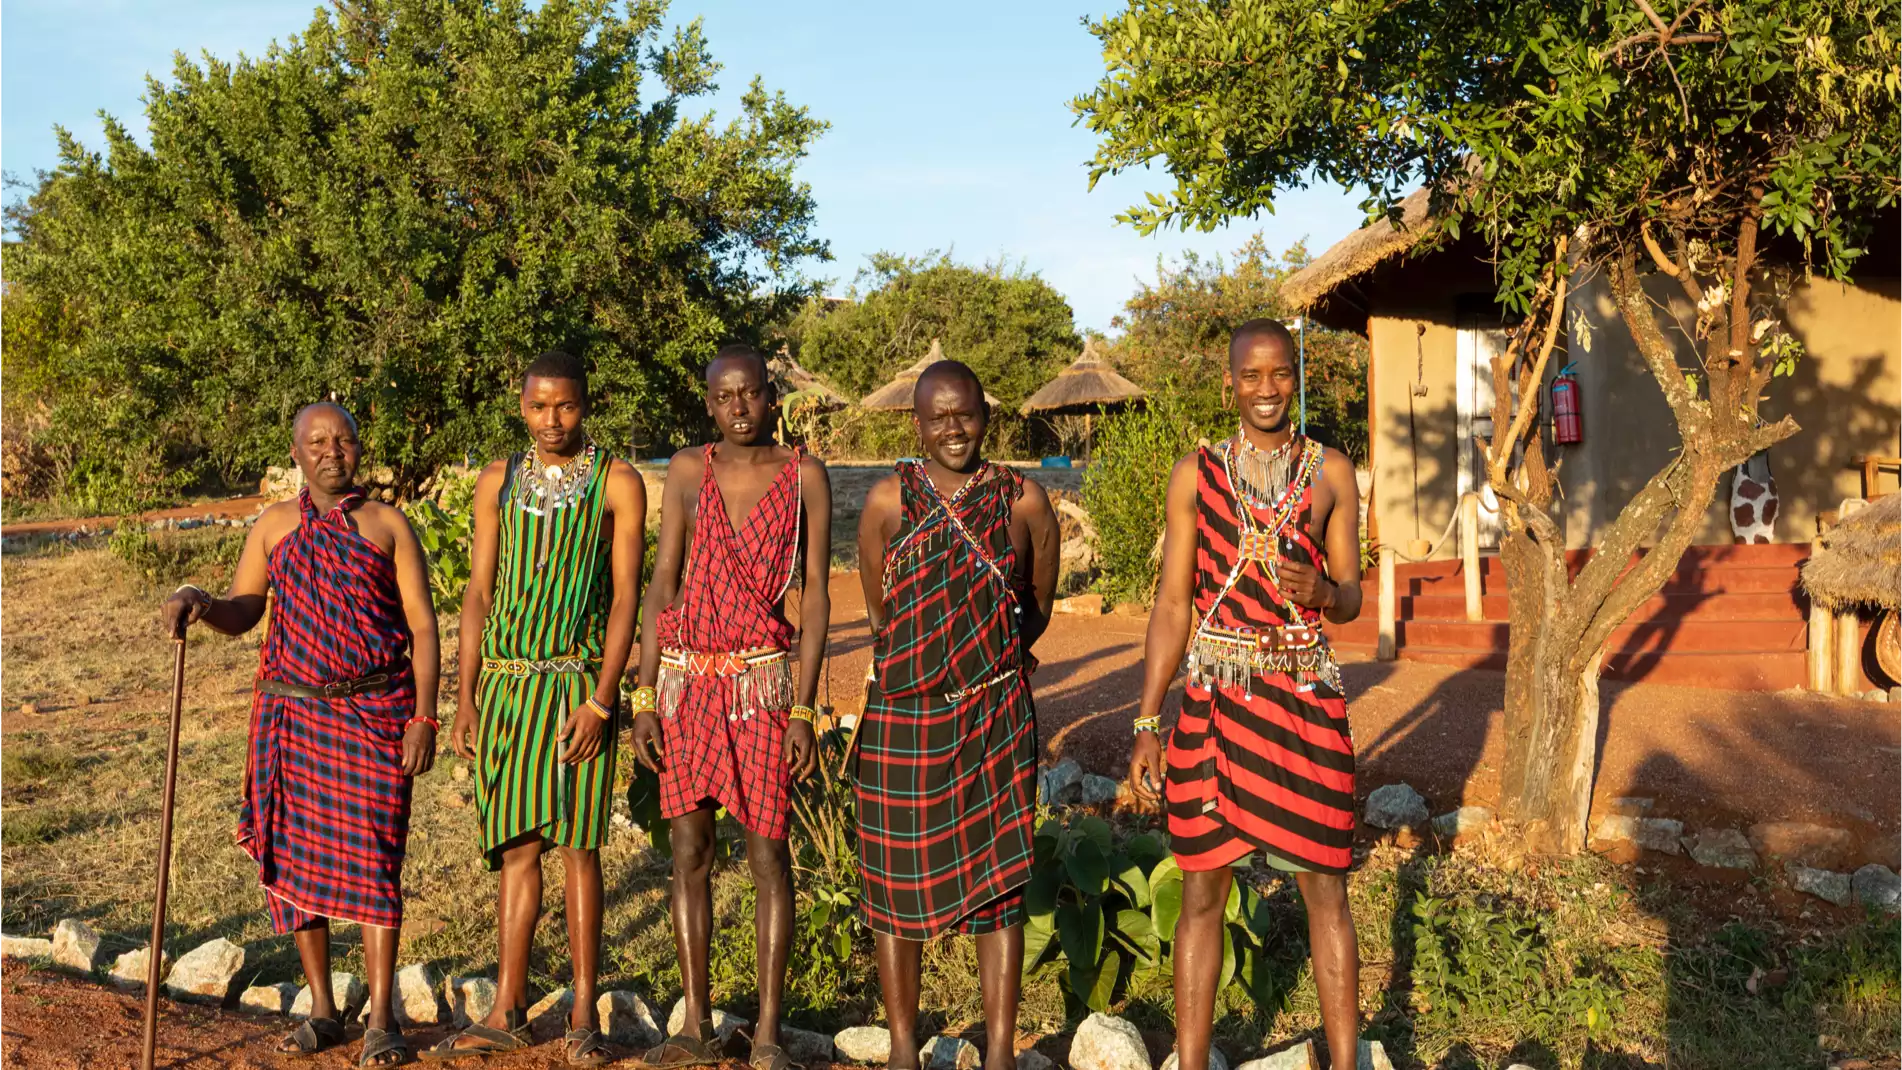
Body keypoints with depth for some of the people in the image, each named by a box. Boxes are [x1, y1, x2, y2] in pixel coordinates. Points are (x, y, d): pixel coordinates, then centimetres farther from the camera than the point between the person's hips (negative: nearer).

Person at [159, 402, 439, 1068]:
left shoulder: (388, 526, 3)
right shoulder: (274, 525, 10)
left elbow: (422, 626, 0)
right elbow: (242, 612, 11)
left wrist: (424, 717, -9)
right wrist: (197, 603, -12)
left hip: (375, 714, -3)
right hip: (292, 712, 3)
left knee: (371, 860, -5)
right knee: (295, 857, 6)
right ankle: (322, 1012, 20)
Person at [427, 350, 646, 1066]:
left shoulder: (618, 483, -2)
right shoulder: (499, 482, 9)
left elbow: (626, 597, -6)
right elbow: (478, 593, 10)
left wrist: (599, 703, -13)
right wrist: (465, 699, 4)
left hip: (580, 684, -3)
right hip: (506, 682, 3)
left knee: (578, 845, 0)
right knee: (518, 846, 7)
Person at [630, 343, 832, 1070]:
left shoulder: (804, 476, -1)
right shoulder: (688, 470, 5)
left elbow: (815, 594, -3)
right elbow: (662, 583, 5)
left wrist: (803, 709, -9)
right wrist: (645, 698, -1)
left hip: (760, 681, -3)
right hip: (684, 677, 3)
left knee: (768, 853, -1)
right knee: (690, 851, 8)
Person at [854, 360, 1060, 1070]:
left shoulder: (1024, 502, 2)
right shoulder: (888, 501, 0)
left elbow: (1037, 611, 11)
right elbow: (876, 612, 7)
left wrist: (981, 658, 6)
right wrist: (928, 663, 6)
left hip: (997, 717, 0)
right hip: (903, 718, 0)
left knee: (998, 883, 4)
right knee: (897, 880, 7)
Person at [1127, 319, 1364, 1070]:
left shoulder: (1332, 472, 5)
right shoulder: (1195, 474, 3)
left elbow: (1351, 597, 6)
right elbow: (1172, 605, 2)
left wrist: (1319, 591, -19)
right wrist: (1147, 725, -2)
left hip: (1305, 697, 0)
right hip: (1213, 698, 0)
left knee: (1324, 887, 4)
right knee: (1202, 889, 7)